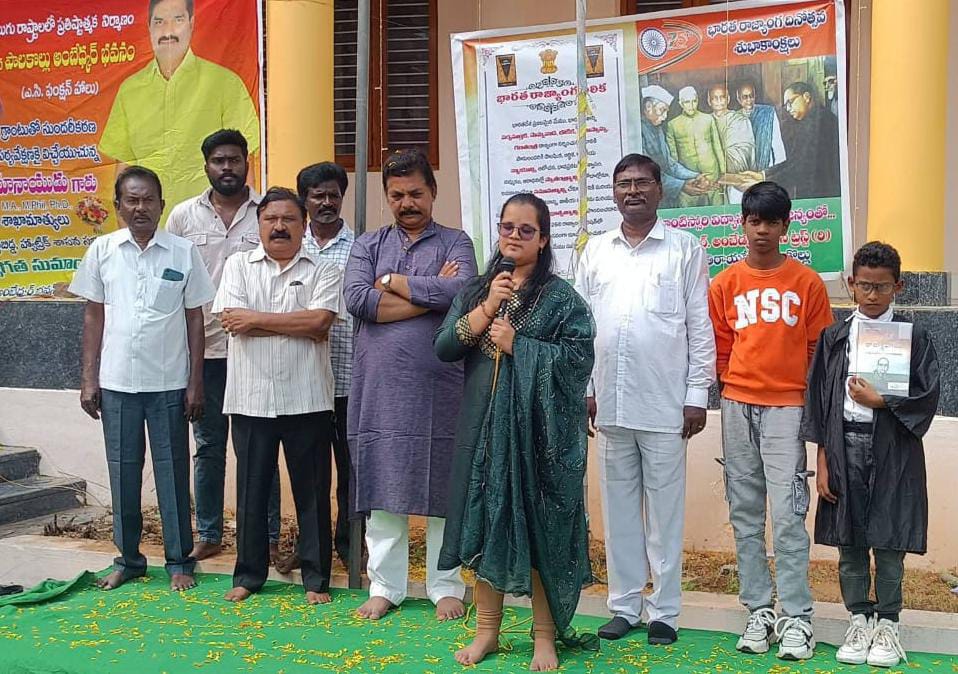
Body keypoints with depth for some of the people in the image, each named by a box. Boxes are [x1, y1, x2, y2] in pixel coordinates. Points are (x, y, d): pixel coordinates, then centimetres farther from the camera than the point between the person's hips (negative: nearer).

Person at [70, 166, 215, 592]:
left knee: (173, 472, 5)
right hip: (116, 382, 2)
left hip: (169, 382, -1)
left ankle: (179, 561, 16)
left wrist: (196, 382, -1)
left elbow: (194, 318, 2)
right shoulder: (102, 251, 3)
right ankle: (128, 559, 22)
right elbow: (94, 316, 7)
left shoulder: (183, 253, -1)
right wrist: (88, 378, 3)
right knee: (122, 472, 9)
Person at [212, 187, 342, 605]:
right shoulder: (239, 265, 8)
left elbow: (320, 322, -12)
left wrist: (256, 319, -9)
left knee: (312, 489, 6)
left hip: (306, 398, -1)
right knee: (251, 488, 9)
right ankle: (248, 574, 21)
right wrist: (297, 325, -9)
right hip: (251, 397, 1)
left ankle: (316, 578, 16)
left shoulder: (323, 271, 5)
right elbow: (230, 320, -7)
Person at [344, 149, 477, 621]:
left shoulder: (454, 243, 7)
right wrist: (431, 293, -8)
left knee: (443, 488, 4)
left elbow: (461, 290, -15)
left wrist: (392, 282, -6)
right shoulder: (367, 245, 12)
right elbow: (357, 300, -6)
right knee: (382, 490, 6)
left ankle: (446, 587, 15)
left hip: (438, 386, -2)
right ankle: (385, 586, 17)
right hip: (379, 386, 2)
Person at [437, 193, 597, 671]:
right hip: (483, 425, 4)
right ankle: (487, 630, 19)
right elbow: (443, 348, 2)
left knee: (538, 524, -1)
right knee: (485, 520, 7)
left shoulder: (560, 298, -1)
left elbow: (579, 358, -11)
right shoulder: (476, 291, 13)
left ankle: (545, 634, 11)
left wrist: (517, 344, -14)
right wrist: (487, 309, -9)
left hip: (538, 428, -4)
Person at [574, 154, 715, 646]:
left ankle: (665, 610, 10)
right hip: (610, 401, 3)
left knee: (665, 509, 2)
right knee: (619, 506, 9)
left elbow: (700, 327, 0)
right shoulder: (596, 251, 11)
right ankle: (624, 604, 18)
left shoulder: (685, 249, 1)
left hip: (664, 402, -3)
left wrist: (697, 395, -4)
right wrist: (583, 387, 7)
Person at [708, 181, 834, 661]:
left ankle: (796, 617, 0)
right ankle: (759, 611, 14)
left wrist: (812, 401, 1)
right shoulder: (725, 284, 7)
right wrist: (735, 387, 3)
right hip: (738, 408, 3)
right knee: (745, 514, 6)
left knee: (788, 515, -8)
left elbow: (819, 350, 5)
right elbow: (720, 349, 12)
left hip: (787, 408, -3)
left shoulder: (807, 283, 2)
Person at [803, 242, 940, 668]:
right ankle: (858, 619, 20)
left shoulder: (913, 337, 1)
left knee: (888, 541, 3)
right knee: (849, 541, 8)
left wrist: (879, 401, -12)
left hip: (892, 452, -2)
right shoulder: (834, 337, 6)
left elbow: (927, 396, -3)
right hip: (844, 445, 2)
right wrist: (823, 460, 0)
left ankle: (887, 624, 16)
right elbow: (818, 398, 5)